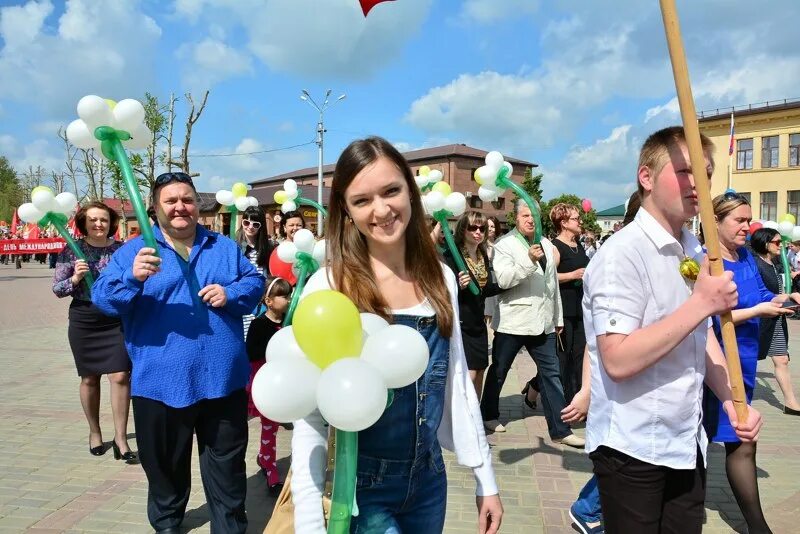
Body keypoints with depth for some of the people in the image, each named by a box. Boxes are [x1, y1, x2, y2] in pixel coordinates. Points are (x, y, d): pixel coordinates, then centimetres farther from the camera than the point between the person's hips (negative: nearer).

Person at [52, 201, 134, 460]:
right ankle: (95, 432, 31)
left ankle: (120, 437, 5)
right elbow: (57, 289, 1)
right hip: (83, 322, 1)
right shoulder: (71, 250, -1)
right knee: (89, 379, 12)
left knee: (120, 377, -6)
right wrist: (75, 279, -17)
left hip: (117, 321, 0)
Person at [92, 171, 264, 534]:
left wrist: (231, 294, -15)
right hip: (161, 382, -1)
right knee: (165, 465, 18)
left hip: (223, 379, 1)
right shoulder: (133, 251, 1)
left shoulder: (224, 247, 9)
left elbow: (255, 282, 6)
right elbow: (102, 299, -8)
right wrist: (133, 278, -29)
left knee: (227, 464, 14)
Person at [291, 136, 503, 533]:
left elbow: (458, 384, 3)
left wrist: (485, 479, 6)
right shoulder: (328, 287, -18)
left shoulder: (441, 279, -3)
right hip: (361, 487, -5)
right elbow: (310, 416, -15)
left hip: (430, 480, 5)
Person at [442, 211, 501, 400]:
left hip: (478, 323, 7)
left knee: (479, 372, 13)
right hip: (459, 323, -7)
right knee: (468, 374, -11)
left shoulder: (484, 256, 8)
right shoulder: (451, 255, -13)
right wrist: (459, 286, -32)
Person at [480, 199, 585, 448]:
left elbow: (553, 282, 18)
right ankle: (489, 415, 30)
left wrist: (558, 317, 19)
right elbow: (502, 279, -20)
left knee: (551, 373, 4)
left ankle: (559, 429, 11)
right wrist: (529, 260, -31)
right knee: (499, 371, 10)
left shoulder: (546, 244, 14)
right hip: (512, 321, -5)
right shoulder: (504, 244, -7)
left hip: (543, 322, 5)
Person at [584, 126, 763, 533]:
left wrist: (732, 401, 1)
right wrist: (701, 303, -24)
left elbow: (702, 337, 15)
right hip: (632, 450, -8)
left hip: (688, 445, 8)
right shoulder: (621, 254, -19)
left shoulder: (696, 251, 8)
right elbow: (618, 361, -26)